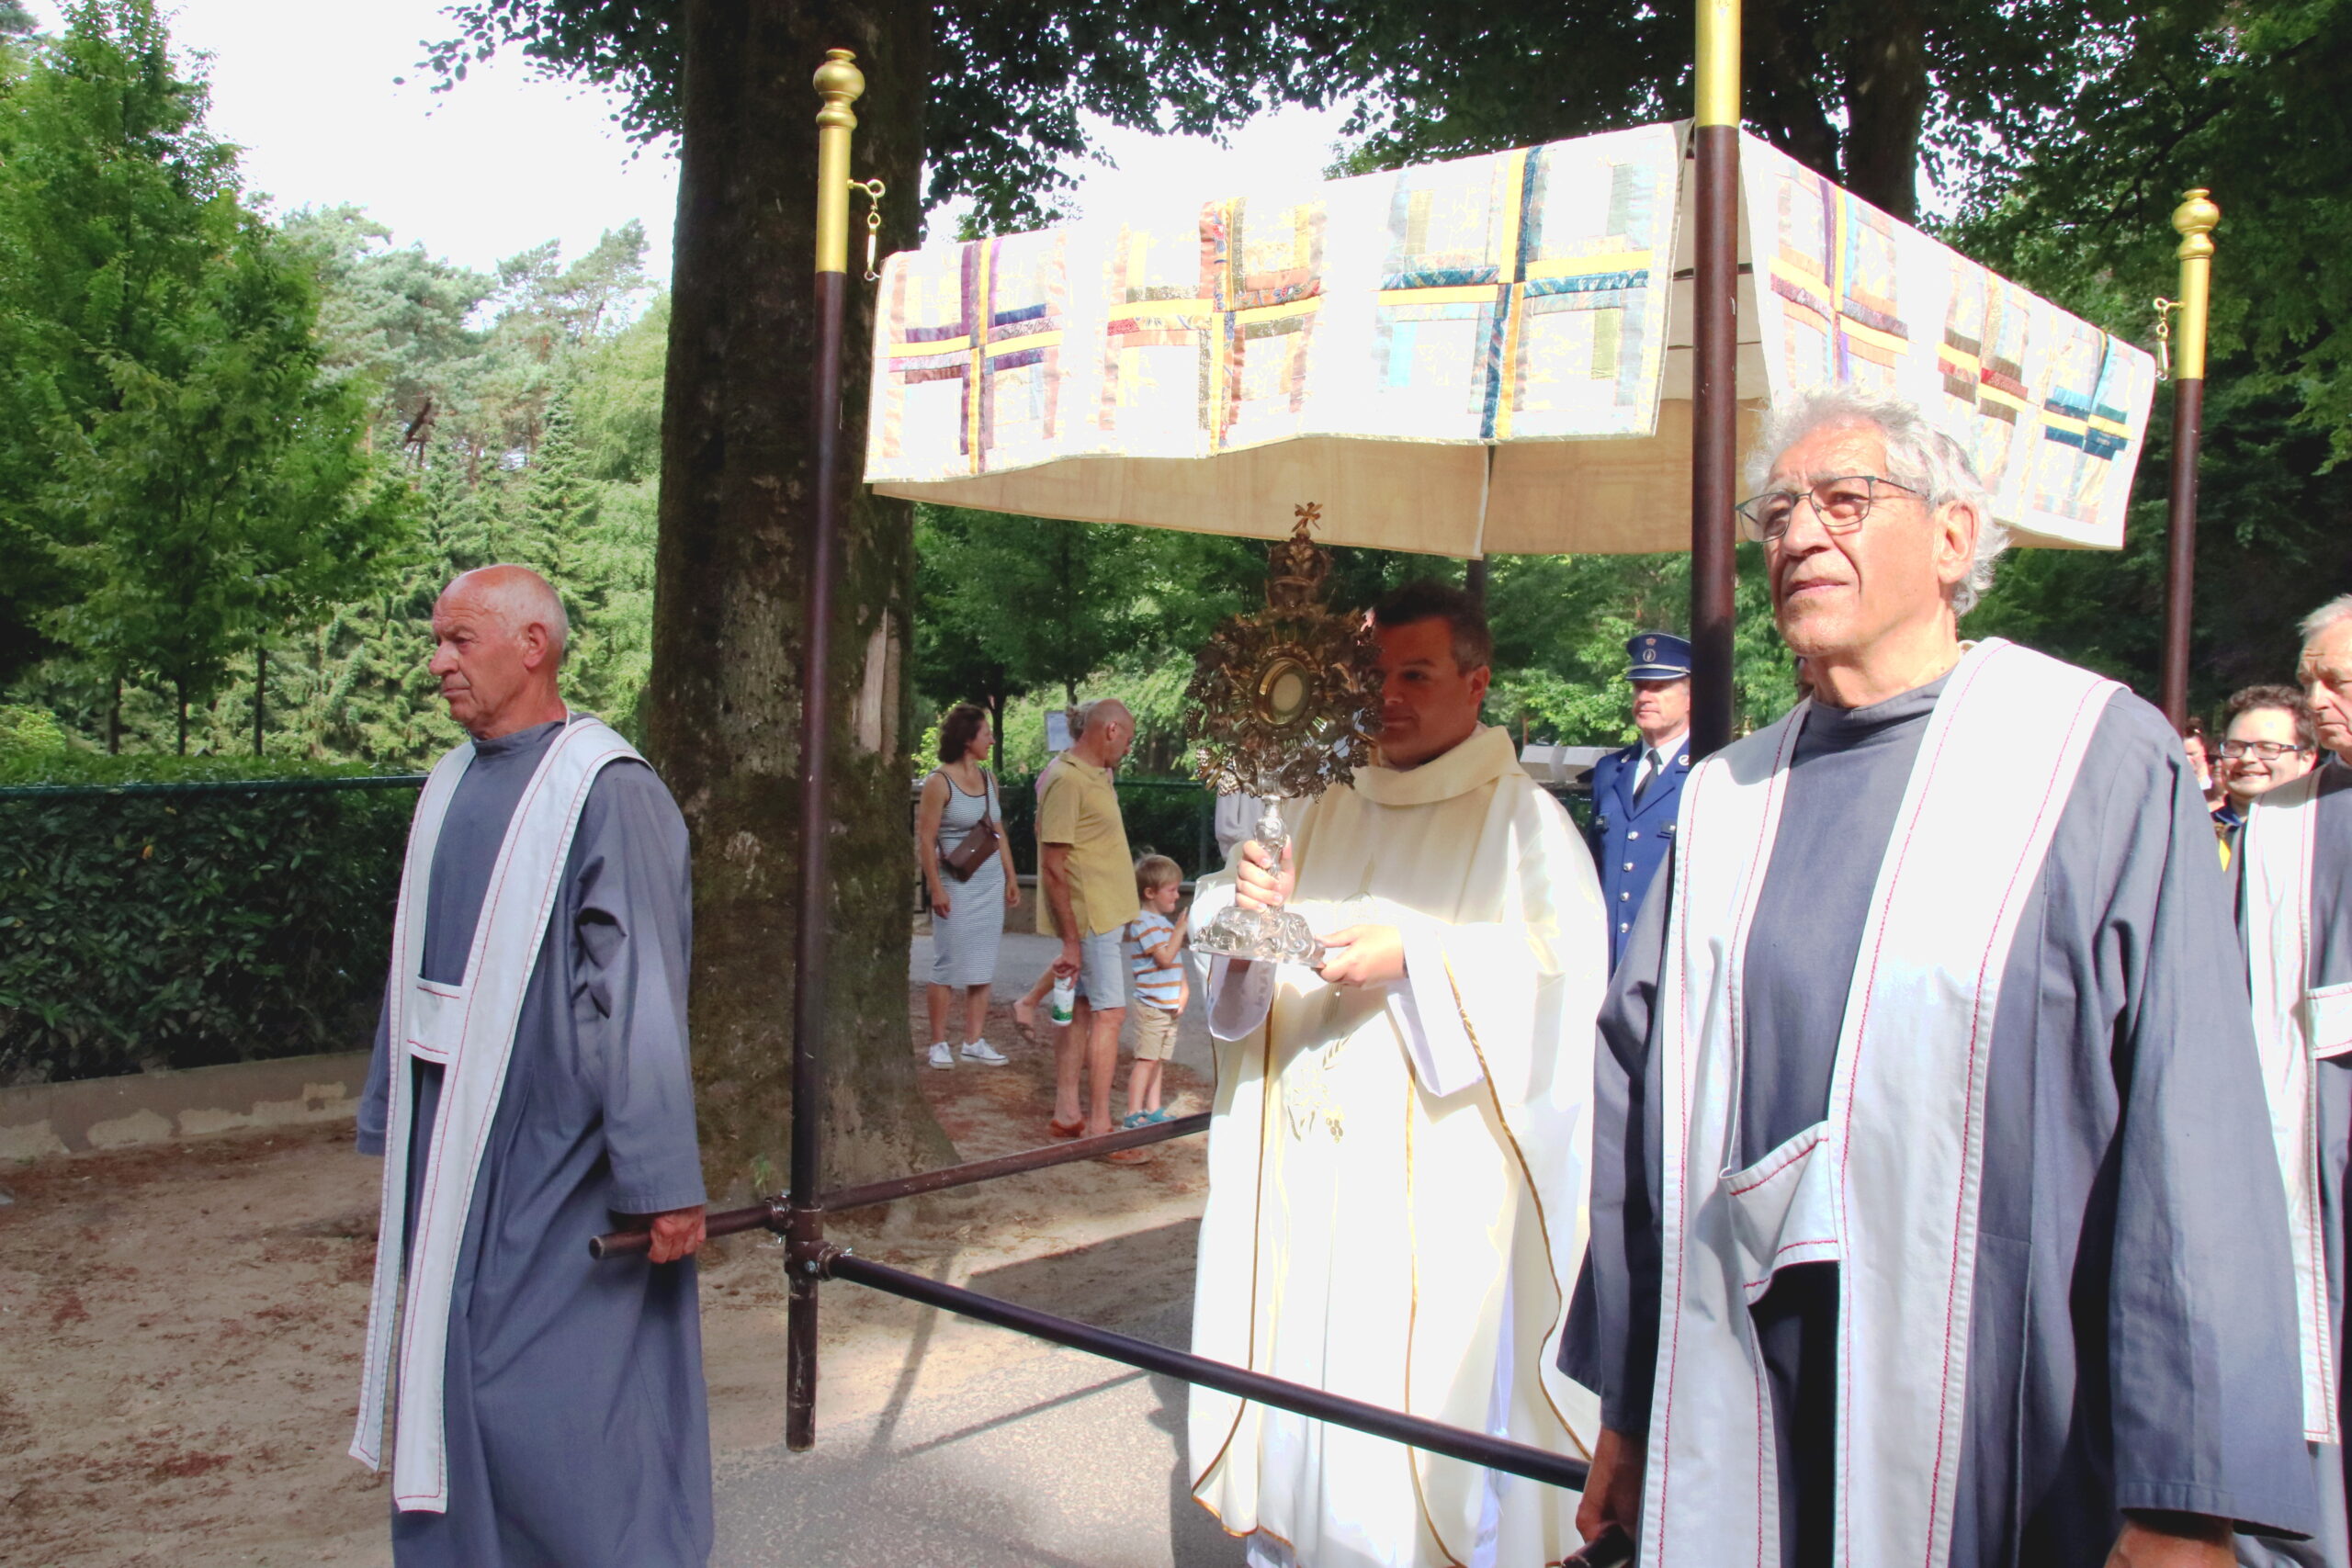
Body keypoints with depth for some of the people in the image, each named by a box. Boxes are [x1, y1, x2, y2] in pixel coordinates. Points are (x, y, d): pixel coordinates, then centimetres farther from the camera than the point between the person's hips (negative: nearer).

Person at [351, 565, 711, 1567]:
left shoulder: (606, 794, -15)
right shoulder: (451, 787, 9)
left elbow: (640, 995, -18)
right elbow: (416, 974, 14)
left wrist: (662, 1181, -19)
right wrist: (391, 1129, 16)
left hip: (553, 1153, -8)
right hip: (449, 1146, 8)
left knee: (549, 1403, 1)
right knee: (452, 1382, 16)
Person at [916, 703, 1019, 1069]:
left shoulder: (987, 778, 10)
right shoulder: (939, 782, -10)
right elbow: (925, 839, -12)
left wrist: (1011, 878, 13)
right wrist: (935, 888, -16)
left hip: (991, 884, 6)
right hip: (956, 886, -6)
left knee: (983, 967, 8)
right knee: (949, 966, 0)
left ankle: (974, 1042, 16)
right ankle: (939, 1043, 10)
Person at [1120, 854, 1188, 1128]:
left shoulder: (1166, 923, 17)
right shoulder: (1144, 923, -14)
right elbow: (1166, 957, -22)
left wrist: (1184, 990, 8)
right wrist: (1181, 928, -19)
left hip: (1168, 1007, 9)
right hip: (1150, 1006, -9)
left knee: (1157, 1060, 12)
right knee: (1146, 1059, -7)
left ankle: (1153, 1109, 17)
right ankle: (1134, 1113, -3)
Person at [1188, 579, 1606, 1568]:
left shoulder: (1519, 818, -2)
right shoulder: (1330, 810, 13)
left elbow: (1559, 972, -13)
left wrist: (1414, 958, -21)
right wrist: (1245, 901, -11)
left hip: (1430, 1176, -5)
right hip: (1297, 1158, 5)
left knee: (1412, 1395, -2)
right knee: (1290, 1359, 10)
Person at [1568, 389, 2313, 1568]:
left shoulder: (2102, 760, -7)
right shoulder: (1723, 803, 6)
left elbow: (2192, 1137, -12)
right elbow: (1640, 1108, 7)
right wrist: (1624, 1406, 8)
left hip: (2003, 1442, -3)